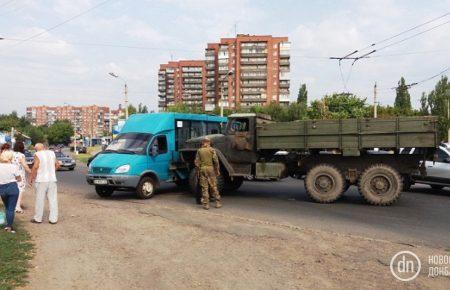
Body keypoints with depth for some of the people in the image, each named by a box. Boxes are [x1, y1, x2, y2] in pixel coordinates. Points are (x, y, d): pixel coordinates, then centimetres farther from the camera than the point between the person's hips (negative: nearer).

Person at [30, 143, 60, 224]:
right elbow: (57, 165, 15)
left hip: (41, 180, -4)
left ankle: (38, 218, 15)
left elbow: (35, 166, -15)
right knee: (53, 199, 6)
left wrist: (32, 178, -6)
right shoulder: (52, 153, 9)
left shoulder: (37, 154, -6)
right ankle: (53, 219, 7)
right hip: (52, 179, 4)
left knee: (40, 199, 6)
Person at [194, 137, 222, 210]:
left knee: (204, 187, 4)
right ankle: (218, 203, 9)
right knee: (213, 186, 6)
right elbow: (216, 161, -6)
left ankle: (206, 204, 4)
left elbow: (197, 162, 4)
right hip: (210, 168, -1)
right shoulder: (212, 150, 0)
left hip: (202, 169, 1)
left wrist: (198, 171, 12)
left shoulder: (199, 151, 6)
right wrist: (217, 170, 2)